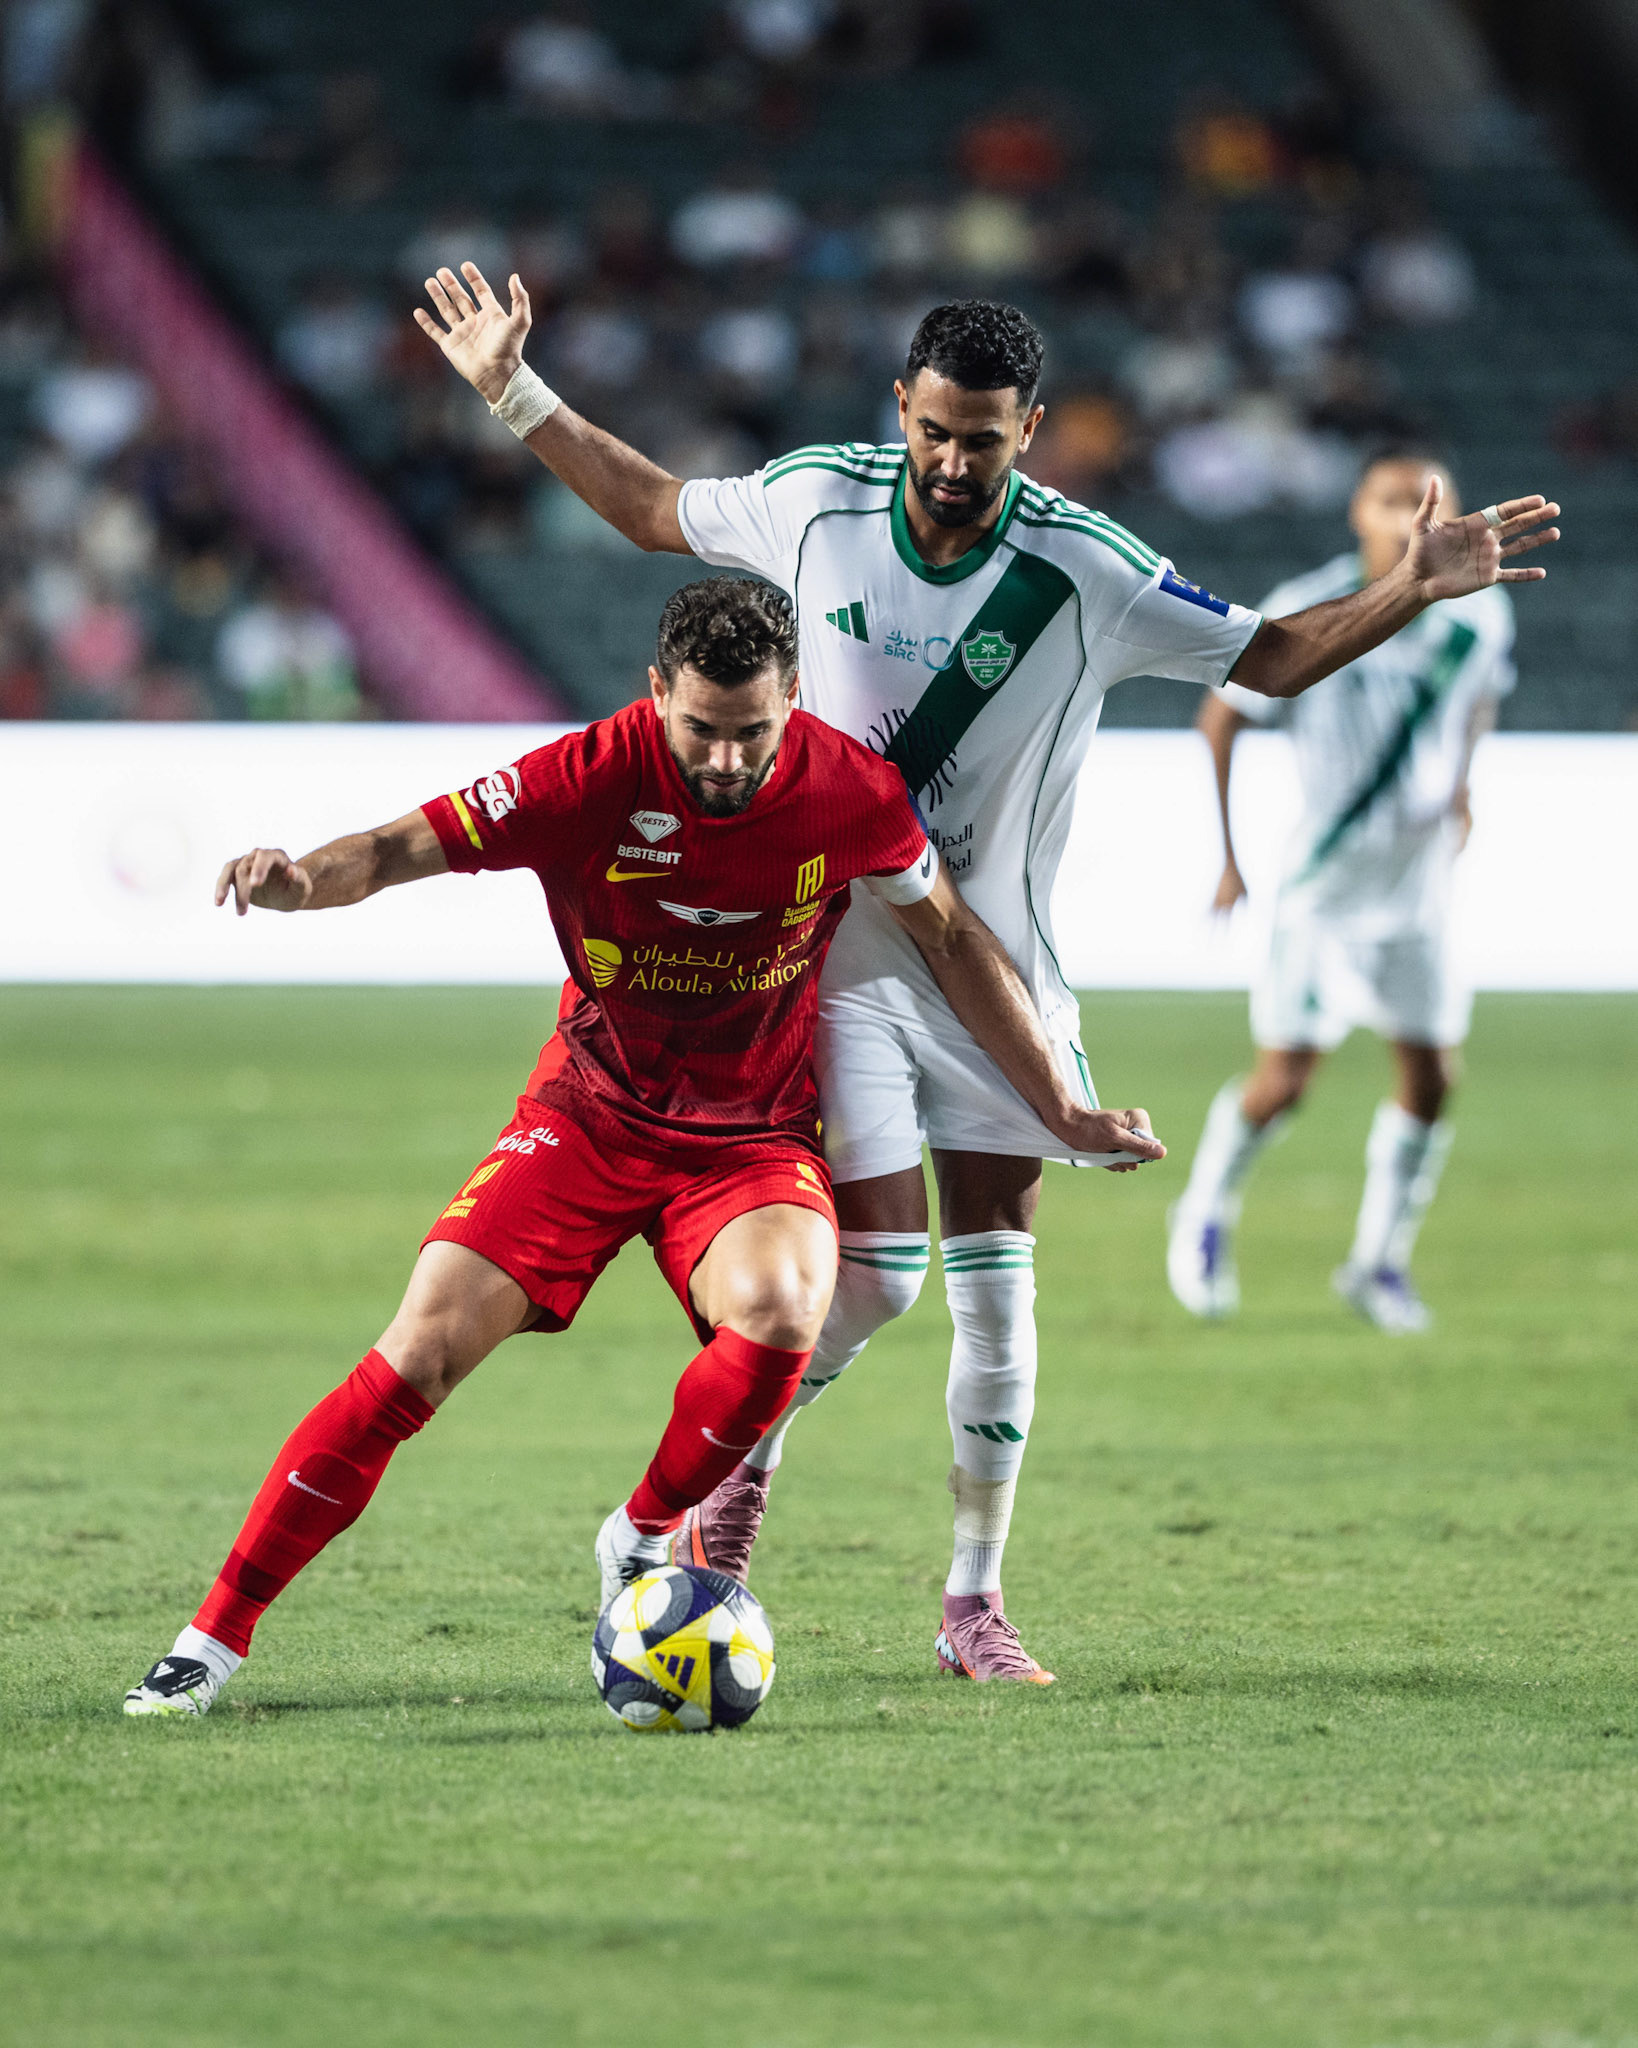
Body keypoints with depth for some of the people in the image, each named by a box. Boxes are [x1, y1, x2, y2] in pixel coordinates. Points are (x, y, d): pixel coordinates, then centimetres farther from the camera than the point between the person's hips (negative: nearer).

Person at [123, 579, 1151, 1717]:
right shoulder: (591, 779, -19)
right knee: (419, 1355, -15)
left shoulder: (852, 792, -14)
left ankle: (643, 1541, -3)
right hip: (591, 1111, 0)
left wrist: (1060, 1110, 5)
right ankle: (214, 1640, -7)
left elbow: (952, 940, 2)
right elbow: (402, 848, -19)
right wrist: (303, 880, -43)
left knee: (780, 1313, -32)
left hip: (756, 1139, 1)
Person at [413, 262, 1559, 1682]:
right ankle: (746, 1451, 19)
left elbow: (1270, 660, -1)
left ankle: (976, 1602, 10)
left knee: (995, 1288, 0)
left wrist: (1414, 592, -16)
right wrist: (514, 394, 8)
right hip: (838, 946, -1)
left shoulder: (1087, 570, -12)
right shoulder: (815, 502, -8)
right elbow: (652, 509, 12)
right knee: (877, 1268, -11)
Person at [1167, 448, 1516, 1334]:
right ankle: (1206, 1213, 23)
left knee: (1430, 1077, 0)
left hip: (1419, 890, 4)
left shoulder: (1477, 613, -6)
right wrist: (1225, 853, -7)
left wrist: (1457, 785, 6)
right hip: (1322, 891, -4)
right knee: (1282, 1083, -6)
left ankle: (1380, 1261, 17)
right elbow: (1220, 720, -5)